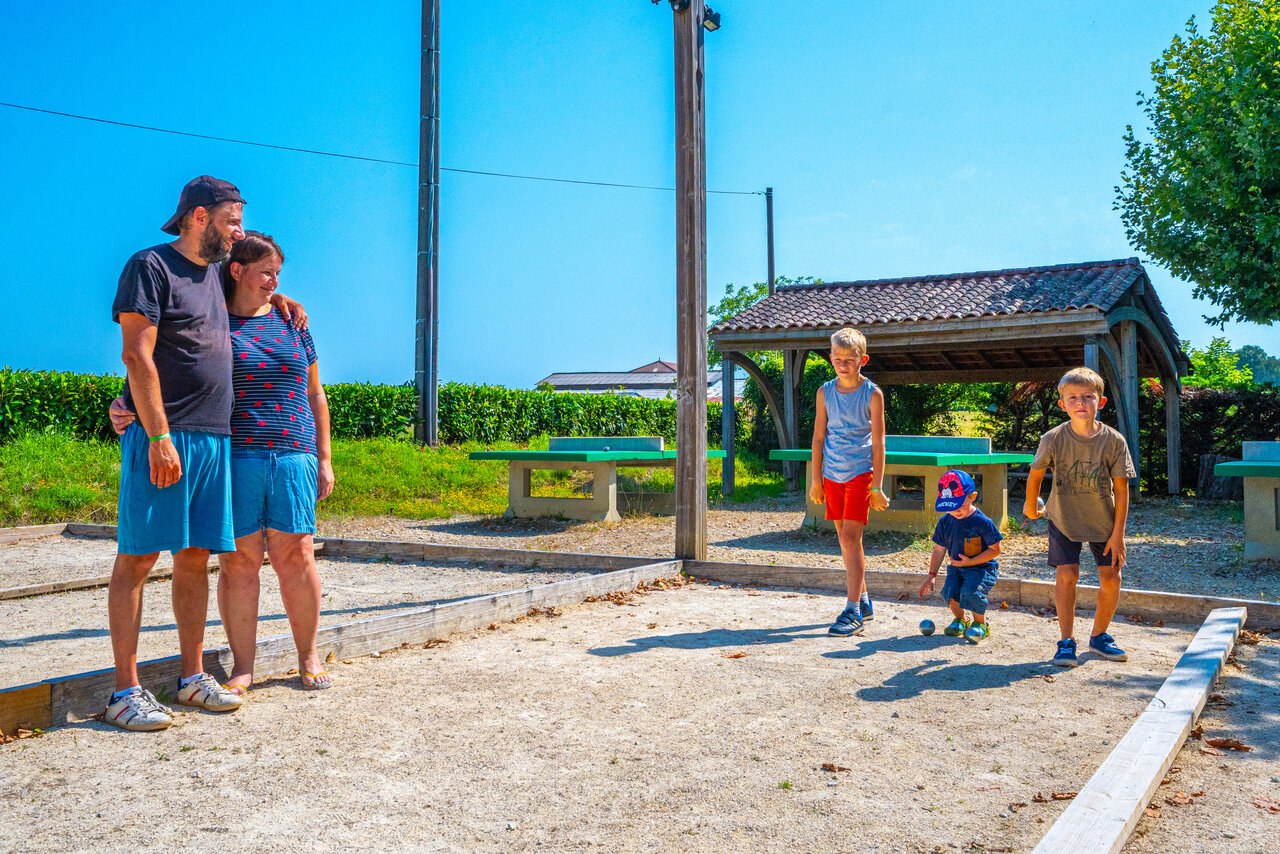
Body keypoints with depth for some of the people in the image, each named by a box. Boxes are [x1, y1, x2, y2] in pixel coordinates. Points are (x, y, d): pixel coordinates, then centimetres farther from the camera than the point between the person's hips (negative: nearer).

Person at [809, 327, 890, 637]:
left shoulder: (872, 394, -5)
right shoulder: (825, 392, 5)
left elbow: (878, 443, -4)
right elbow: (819, 438, 9)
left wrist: (877, 486, -6)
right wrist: (816, 479, 7)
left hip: (860, 472, -4)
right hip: (832, 475, 4)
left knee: (850, 537, -11)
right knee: (845, 539, 10)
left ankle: (853, 612, -8)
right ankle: (863, 602, 24)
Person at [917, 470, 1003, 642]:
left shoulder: (982, 522, -16)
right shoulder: (945, 522, 1)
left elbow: (995, 550, -11)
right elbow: (939, 550, 10)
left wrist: (970, 562, -20)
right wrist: (932, 575, 6)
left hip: (982, 568, -5)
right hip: (956, 567, 5)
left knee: (970, 592, -30)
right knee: (949, 590, -22)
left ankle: (980, 623, 1)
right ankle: (960, 620, 9)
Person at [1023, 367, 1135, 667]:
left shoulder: (1114, 441, -17)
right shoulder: (1053, 439, -19)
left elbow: (1121, 490, -11)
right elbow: (1036, 474, -1)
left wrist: (1118, 533, -10)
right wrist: (1031, 508, 11)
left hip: (1103, 520, 1)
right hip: (1064, 518, -1)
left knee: (1111, 576, 1)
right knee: (1067, 575, -10)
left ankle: (1099, 636, 21)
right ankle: (1066, 642, 1)